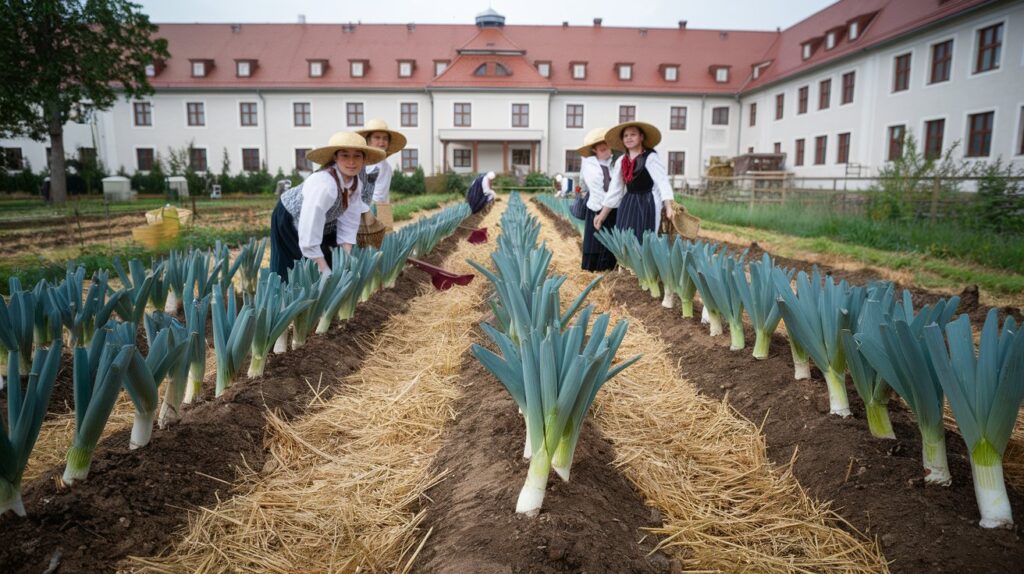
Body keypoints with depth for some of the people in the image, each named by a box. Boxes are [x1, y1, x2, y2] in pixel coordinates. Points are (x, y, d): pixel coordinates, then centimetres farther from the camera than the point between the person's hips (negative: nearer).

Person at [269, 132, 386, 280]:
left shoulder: (356, 184, -15)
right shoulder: (323, 185, -39)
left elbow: (348, 224, -11)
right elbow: (309, 239, -39)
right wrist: (325, 272, -35)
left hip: (321, 223, 7)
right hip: (289, 222, -7)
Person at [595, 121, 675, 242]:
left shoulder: (651, 157, -6)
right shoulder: (621, 161, 11)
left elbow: (662, 182, -15)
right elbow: (614, 190, 16)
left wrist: (669, 207, -29)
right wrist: (602, 215, 15)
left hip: (646, 205, -6)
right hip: (627, 206, 6)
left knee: (642, 240, -9)